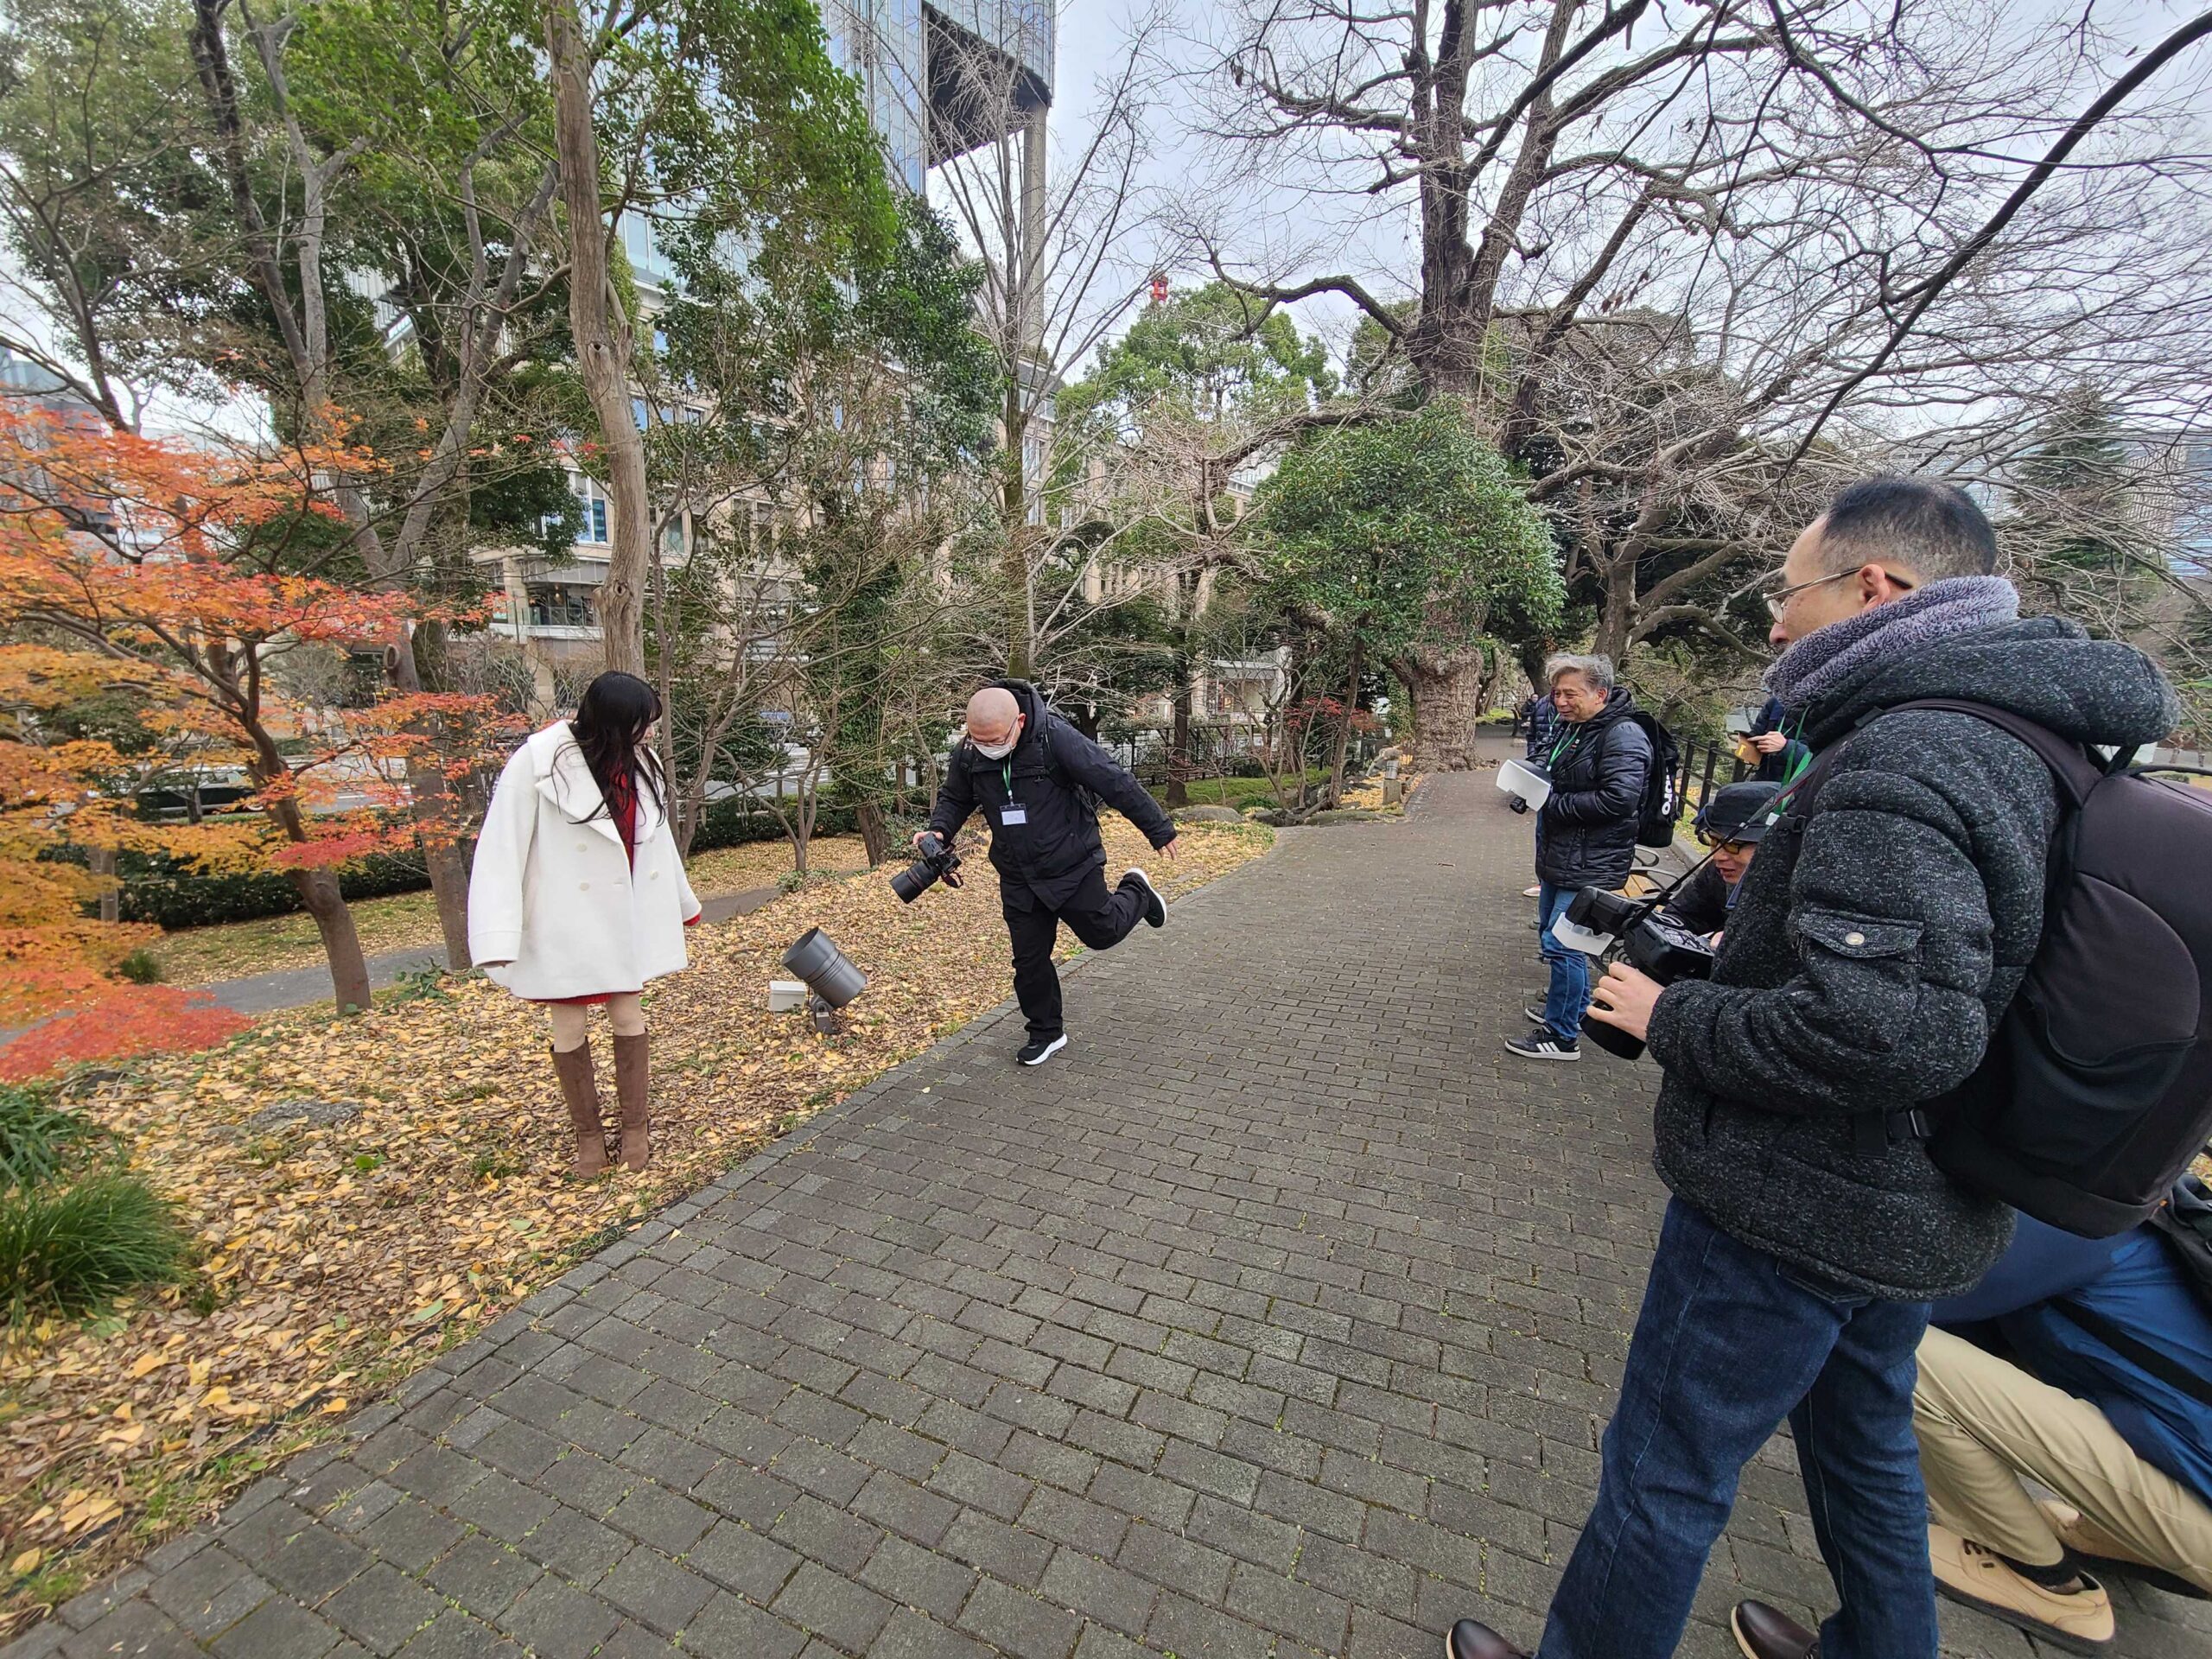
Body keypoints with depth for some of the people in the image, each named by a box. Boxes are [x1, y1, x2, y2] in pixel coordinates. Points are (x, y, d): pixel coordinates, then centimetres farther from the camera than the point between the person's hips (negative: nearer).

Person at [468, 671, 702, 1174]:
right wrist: (498, 941, -21)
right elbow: (501, 850, -17)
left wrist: (682, 901, 19)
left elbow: (655, 834, 11)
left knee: (628, 1016, 11)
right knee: (570, 1028, 9)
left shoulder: (639, 763, -1)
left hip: (625, 916, 4)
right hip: (564, 921, -4)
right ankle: (588, 1133, 26)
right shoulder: (538, 763, -17)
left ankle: (635, 1125, 25)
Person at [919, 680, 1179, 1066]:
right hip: (1018, 878, 4)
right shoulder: (967, 753, -10)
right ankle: (1046, 1033, 31)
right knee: (1029, 959, 10)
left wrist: (1159, 829, -14)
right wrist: (939, 830, -11)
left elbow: (1115, 783, -20)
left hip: (1073, 866, -4)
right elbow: (954, 799, 10)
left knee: (1103, 932, 11)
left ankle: (1135, 893, 43)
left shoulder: (1056, 738, -26)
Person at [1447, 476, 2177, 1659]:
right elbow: (1955, 965, 14)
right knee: (1863, 1435, 31)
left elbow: (1891, 1030, -34)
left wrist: (1672, 1016, -21)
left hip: (1797, 1211, -9)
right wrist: (1776, 878, 10)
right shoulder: (2021, 740, 5)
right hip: (1920, 1206, 10)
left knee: (1662, 1472, 10)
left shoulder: (1898, 764, -25)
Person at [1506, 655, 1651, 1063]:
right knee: (1551, 934, 21)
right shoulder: (1570, 728, 12)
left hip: (1590, 865, -10)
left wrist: (1553, 803, -19)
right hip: (1558, 858, 10)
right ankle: (1576, 1007, 39)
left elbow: (1619, 798, -27)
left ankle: (1563, 1036, 5)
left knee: (1561, 944, -7)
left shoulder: (1623, 736, -18)